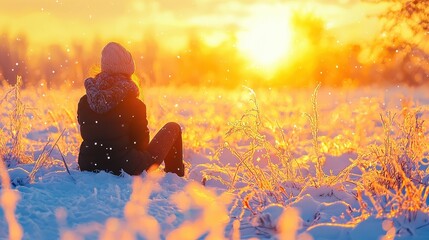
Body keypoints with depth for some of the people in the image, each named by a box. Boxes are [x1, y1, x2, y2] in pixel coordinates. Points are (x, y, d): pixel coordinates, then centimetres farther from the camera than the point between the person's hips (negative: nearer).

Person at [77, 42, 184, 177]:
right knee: (173, 128, 15)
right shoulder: (135, 105, -15)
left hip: (89, 168, 5)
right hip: (127, 169, -4)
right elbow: (141, 142, -5)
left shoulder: (84, 102, -3)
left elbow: (86, 135, 11)